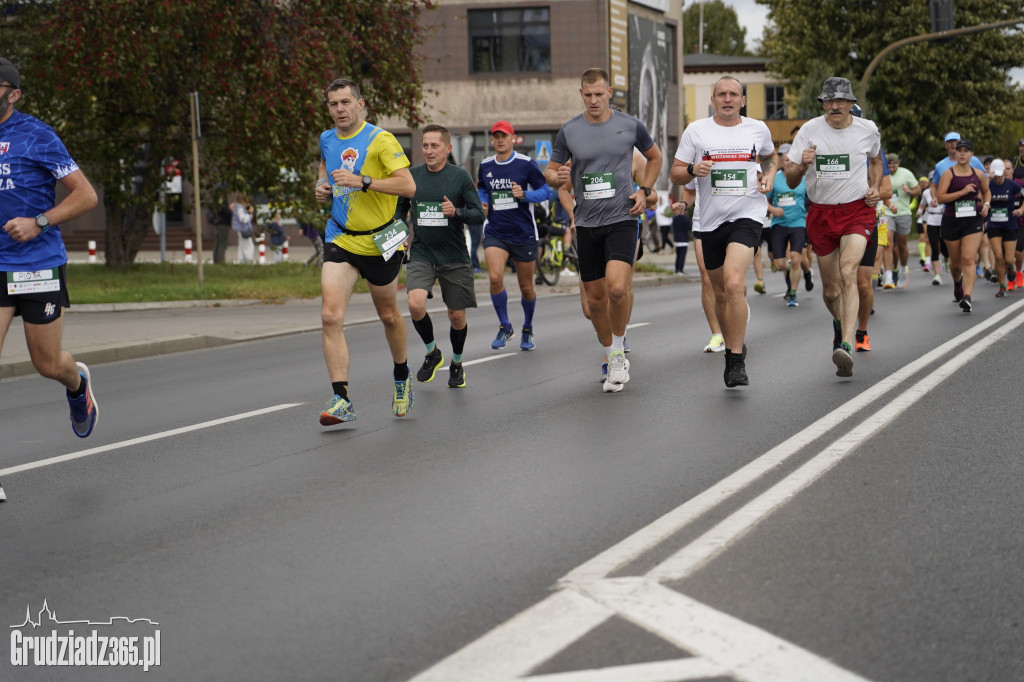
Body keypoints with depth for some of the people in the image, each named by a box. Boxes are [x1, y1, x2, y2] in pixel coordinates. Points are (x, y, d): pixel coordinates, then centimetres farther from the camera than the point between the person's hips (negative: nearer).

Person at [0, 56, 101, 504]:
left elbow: (86, 195, -6)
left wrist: (39, 222, -17)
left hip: (38, 265, -4)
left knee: (48, 365, 7)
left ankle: (78, 383, 46)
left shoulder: (36, 136, -7)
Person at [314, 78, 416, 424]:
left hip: (379, 240, -3)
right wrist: (322, 186, 4)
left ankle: (402, 380, 40)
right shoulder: (326, 140, 7)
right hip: (340, 239, 4)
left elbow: (409, 185, -18)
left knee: (388, 316, 14)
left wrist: (363, 181, -27)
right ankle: (341, 399, -16)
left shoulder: (380, 139, -11)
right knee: (331, 315, -15)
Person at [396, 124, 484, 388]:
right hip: (421, 254, 1)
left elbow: (479, 214, -3)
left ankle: (456, 363, 32)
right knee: (415, 304, -21)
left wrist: (457, 212, -22)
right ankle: (432, 352, 6)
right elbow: (400, 210, 18)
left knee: (457, 316, 5)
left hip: (455, 257, -1)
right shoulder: (412, 175, 3)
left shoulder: (460, 176, -3)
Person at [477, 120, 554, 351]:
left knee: (526, 287, 8)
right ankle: (504, 327, 0)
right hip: (495, 233, 2)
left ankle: (527, 330, 32)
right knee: (495, 278, -20)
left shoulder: (526, 164, -5)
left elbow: (546, 192, -3)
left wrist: (524, 195, -20)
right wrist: (482, 204, 3)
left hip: (523, 234, -2)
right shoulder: (485, 166, 6)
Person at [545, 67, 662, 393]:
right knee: (595, 298, 6)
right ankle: (610, 356, 26)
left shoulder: (630, 125, 0)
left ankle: (619, 351, 1)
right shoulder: (569, 131, 2)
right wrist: (557, 176, -13)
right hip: (587, 223, 3)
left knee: (617, 288, -22)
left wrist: (644, 191, 4)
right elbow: (550, 171, 10)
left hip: (622, 219, -2)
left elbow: (654, 157, 17)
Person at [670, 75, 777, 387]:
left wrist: (770, 175, 6)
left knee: (734, 283, -23)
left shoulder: (758, 129, 6)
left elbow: (770, 156, 27)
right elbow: (676, 174, 6)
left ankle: (737, 362, -16)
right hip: (710, 221, 2)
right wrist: (693, 169, -15)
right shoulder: (696, 130, 3)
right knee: (720, 293, 12)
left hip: (747, 215, -2)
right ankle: (732, 347, 36)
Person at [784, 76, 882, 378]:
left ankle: (846, 346, -33)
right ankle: (840, 323, 44)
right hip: (821, 213, 2)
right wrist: (802, 165, -26)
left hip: (857, 210, -1)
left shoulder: (868, 130, 0)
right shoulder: (809, 130, -4)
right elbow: (791, 181, -4)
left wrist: (875, 188, 3)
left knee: (848, 273, -25)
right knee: (831, 290, 8)